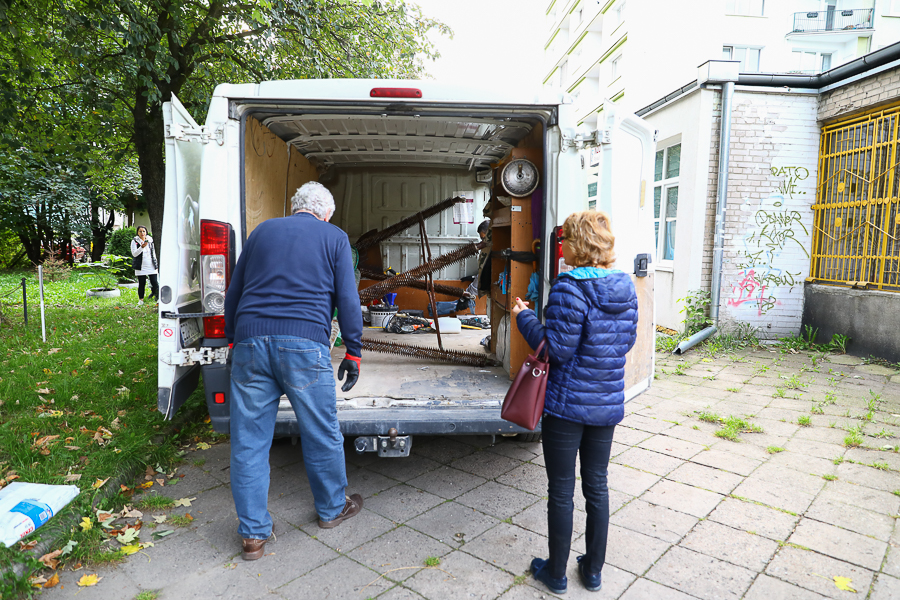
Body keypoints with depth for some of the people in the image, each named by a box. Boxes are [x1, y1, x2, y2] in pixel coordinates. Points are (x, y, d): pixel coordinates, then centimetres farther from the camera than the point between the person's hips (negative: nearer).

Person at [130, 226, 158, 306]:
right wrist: (142, 247, -23)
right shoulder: (134, 241, 1)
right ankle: (141, 300, 12)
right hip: (141, 267, -2)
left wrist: (156, 263, 17)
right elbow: (134, 254, -9)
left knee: (154, 283, -6)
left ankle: (158, 297, 4)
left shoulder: (150, 240, 10)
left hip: (152, 266, 2)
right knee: (141, 283, 1)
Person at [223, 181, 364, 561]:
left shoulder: (262, 231, 20)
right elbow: (347, 298, 3)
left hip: (250, 341, 3)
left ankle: (253, 534, 18)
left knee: (249, 440, 9)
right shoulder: (334, 237, 10)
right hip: (304, 344, -3)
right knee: (321, 434, 13)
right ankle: (332, 508, 31)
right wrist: (353, 352, 8)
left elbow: (232, 294, 22)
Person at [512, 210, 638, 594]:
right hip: (608, 403, 7)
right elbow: (626, 342, 10)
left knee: (561, 490, 9)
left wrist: (525, 317, -7)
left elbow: (556, 348, -19)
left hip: (568, 403, -6)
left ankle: (556, 573, 27)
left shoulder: (569, 288, -20)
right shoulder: (625, 287, 2)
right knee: (597, 486, 19)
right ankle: (593, 570, 34)